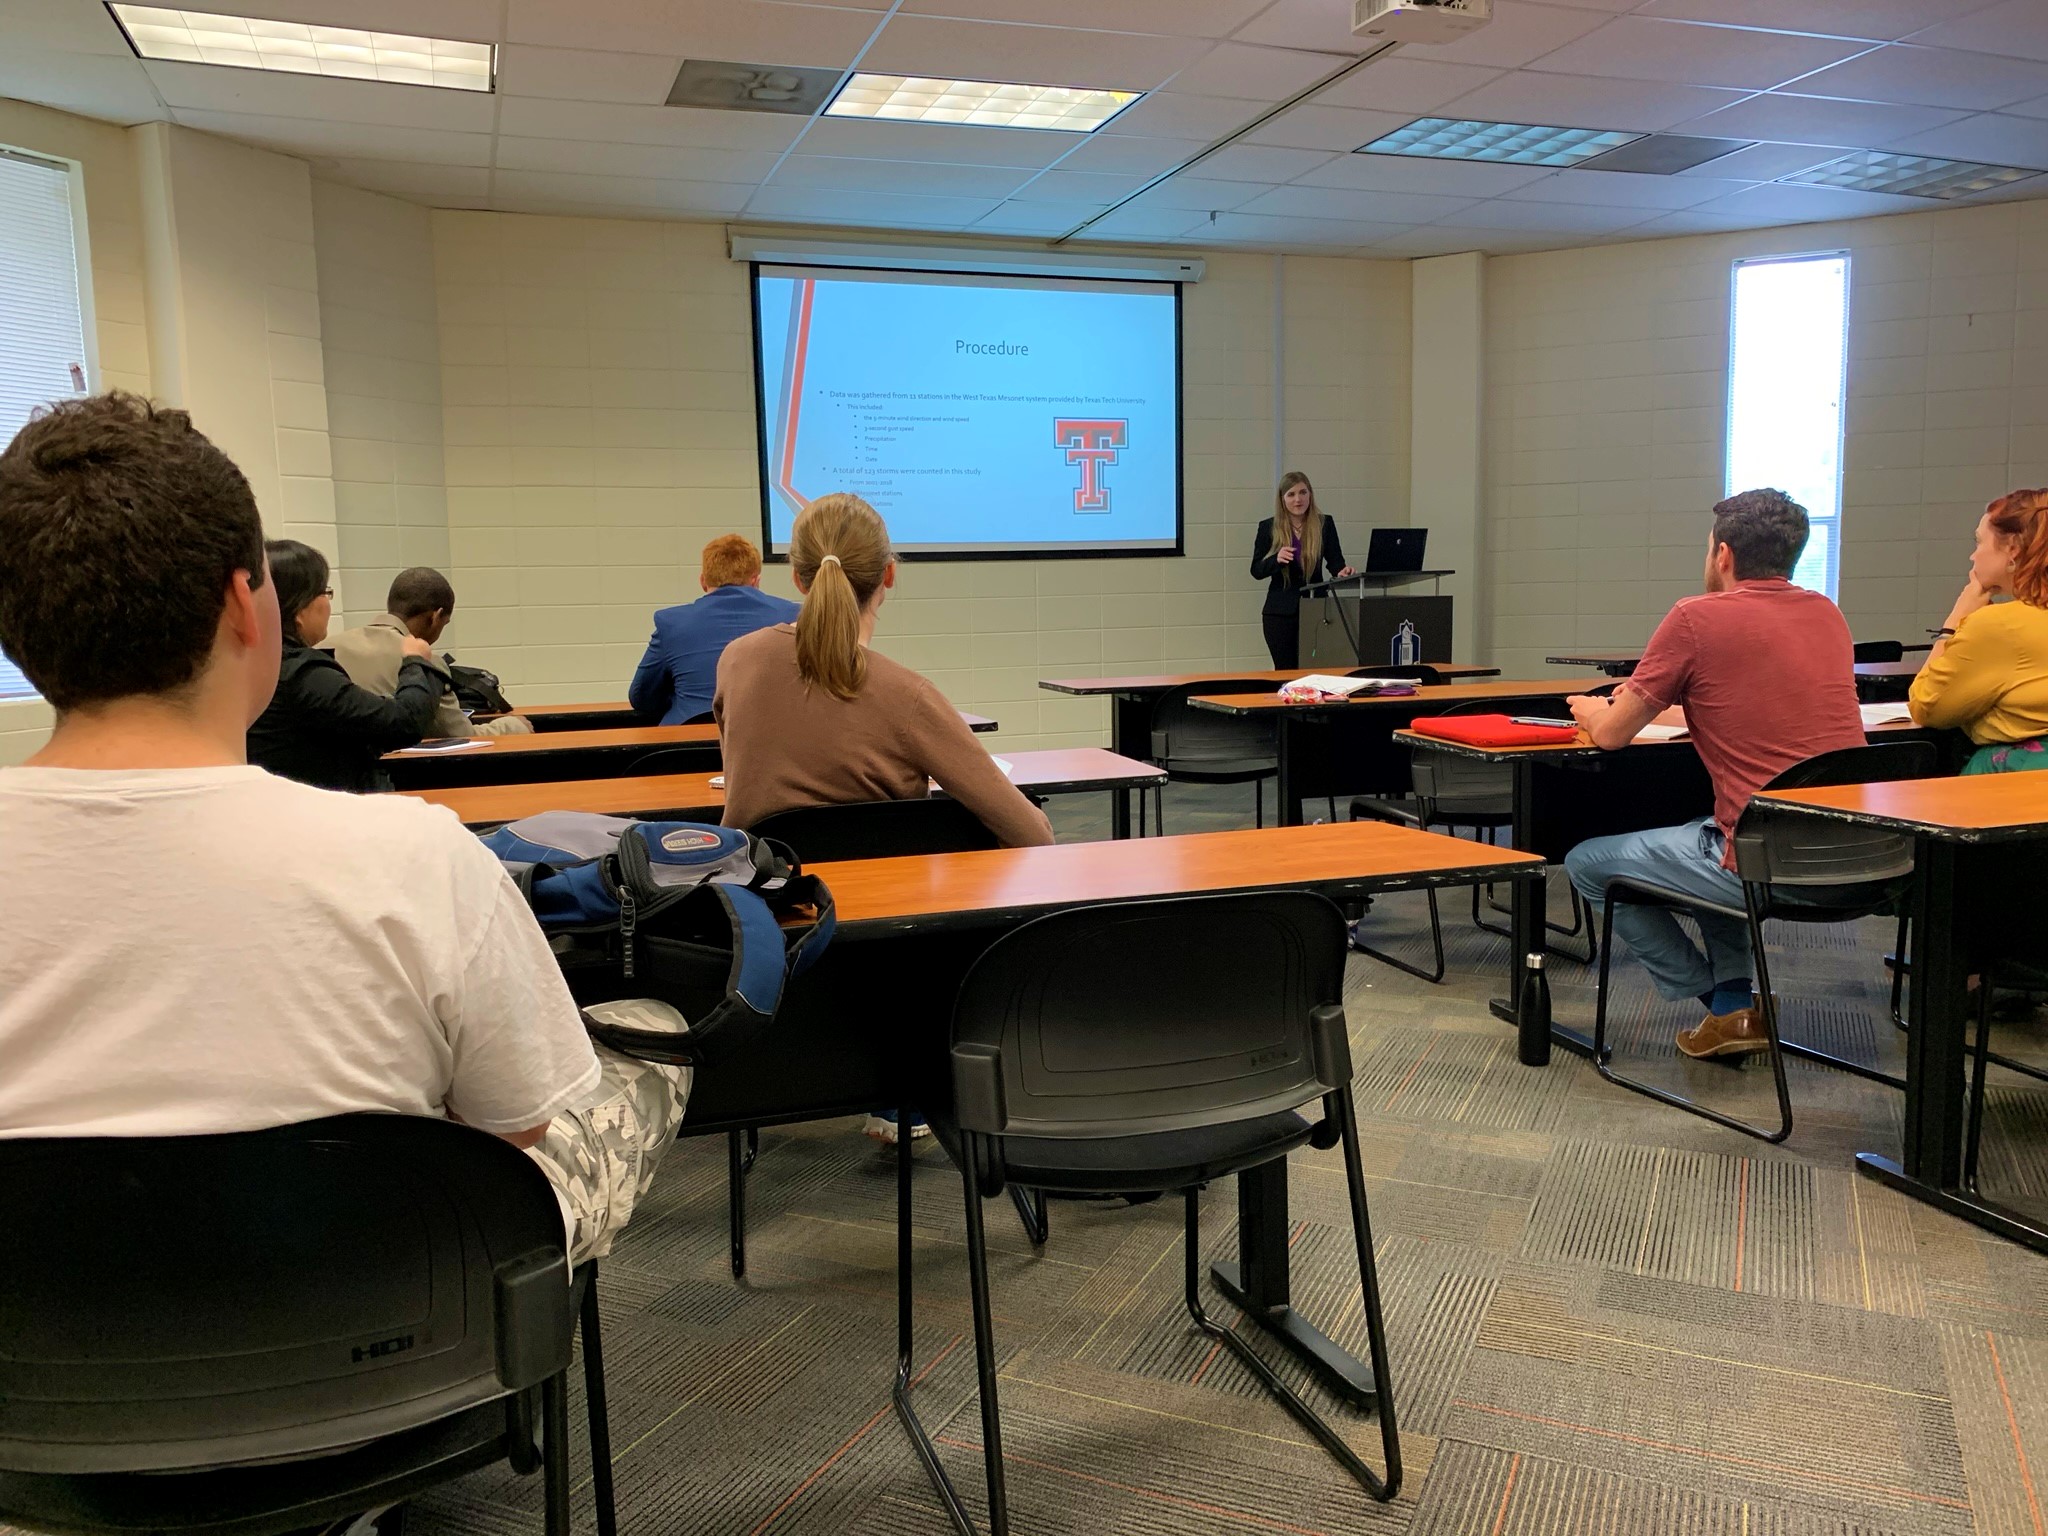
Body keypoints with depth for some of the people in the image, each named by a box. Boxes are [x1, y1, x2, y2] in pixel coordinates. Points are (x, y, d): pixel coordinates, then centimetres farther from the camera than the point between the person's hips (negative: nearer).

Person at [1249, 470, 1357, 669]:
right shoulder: (1268, 527, 2)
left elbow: (1335, 560, 2)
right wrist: (1276, 559, -18)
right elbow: (1256, 570, 2)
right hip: (1280, 610, 0)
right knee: (1285, 670, 1)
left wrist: (1341, 571, -21)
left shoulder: (1324, 524, 4)